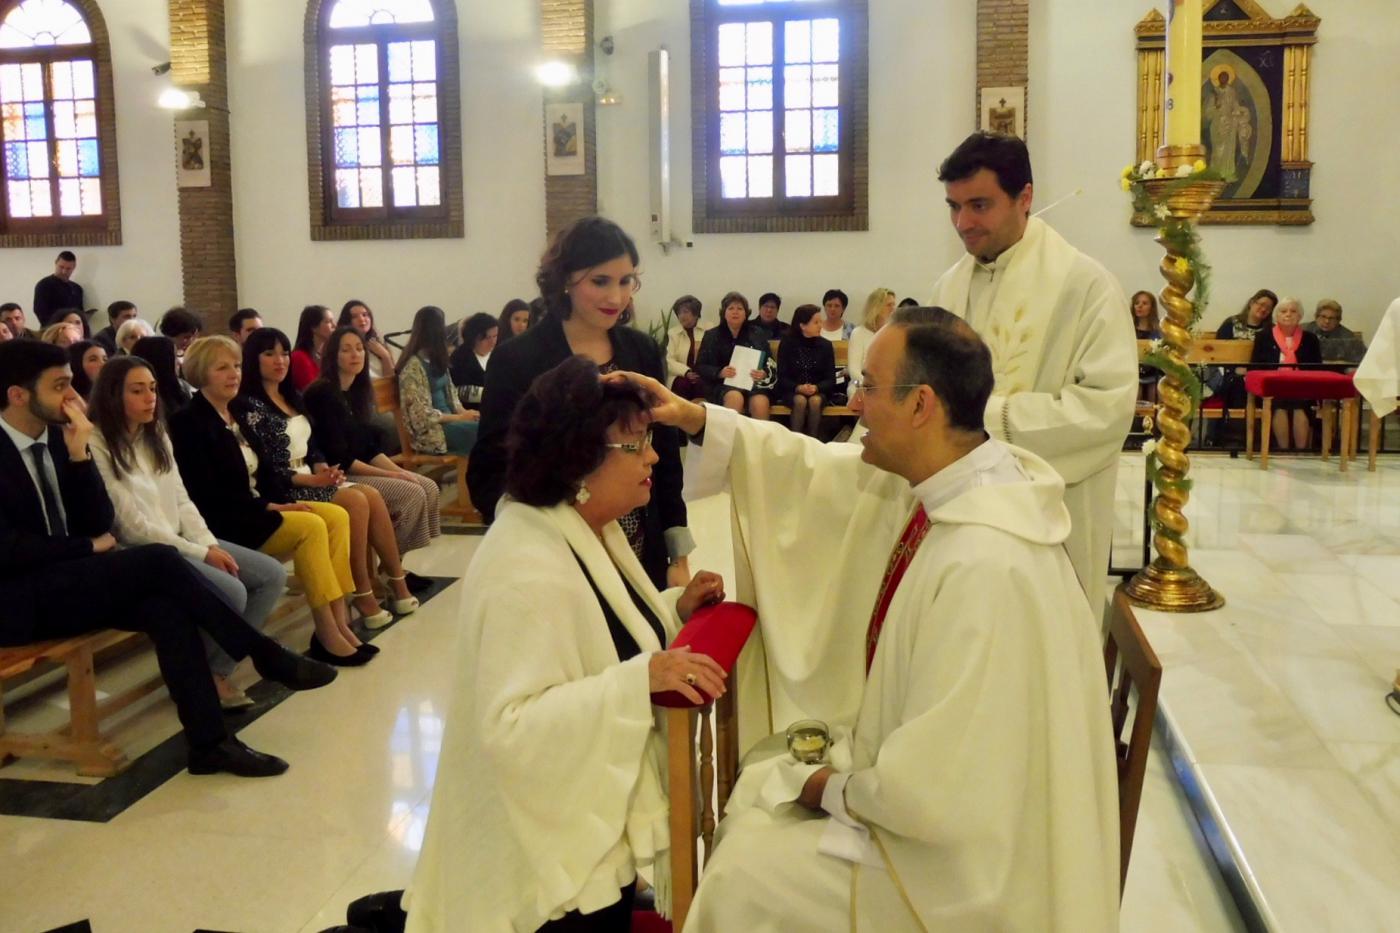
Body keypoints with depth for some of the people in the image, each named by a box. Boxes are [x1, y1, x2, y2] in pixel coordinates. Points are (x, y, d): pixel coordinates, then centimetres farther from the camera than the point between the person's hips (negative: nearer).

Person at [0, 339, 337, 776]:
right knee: (159, 562, -26)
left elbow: (99, 523, 4)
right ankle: (266, 656, -16)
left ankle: (209, 741, -25)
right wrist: (90, 546, -10)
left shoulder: (56, 437, 8)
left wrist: (79, 453, -7)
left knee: (166, 607, -24)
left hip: (67, 578, 7)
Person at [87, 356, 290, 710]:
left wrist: (211, 544, -5)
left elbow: (181, 501, 12)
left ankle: (217, 672, -4)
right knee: (231, 593, -28)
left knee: (272, 575, -8)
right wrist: (202, 553, -14)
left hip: (182, 541, 8)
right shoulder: (96, 447, -12)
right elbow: (132, 526, -15)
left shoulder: (156, 437, 14)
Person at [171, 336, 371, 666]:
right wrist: (268, 506, -17)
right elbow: (206, 495, -17)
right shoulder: (189, 422, -10)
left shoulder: (236, 415, 16)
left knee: (336, 516, -11)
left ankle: (340, 623, -15)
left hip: (253, 510, 8)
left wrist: (277, 502, -2)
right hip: (222, 524, -8)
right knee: (311, 527, -25)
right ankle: (327, 635, -21)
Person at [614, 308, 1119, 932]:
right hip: (932, 785, 8)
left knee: (748, 872, 0)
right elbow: (820, 473, 7)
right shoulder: (942, 481, -8)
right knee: (760, 784, 19)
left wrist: (839, 790, -14)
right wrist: (699, 420, 1)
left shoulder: (985, 569, -36)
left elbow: (939, 791, -32)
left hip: (962, 847, -8)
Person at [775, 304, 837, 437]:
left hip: (818, 391, 1)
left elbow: (831, 379, -1)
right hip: (792, 391, -1)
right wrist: (798, 388, -24)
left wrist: (816, 388, -22)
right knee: (800, 400, -34)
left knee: (815, 401, -33)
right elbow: (782, 377, -4)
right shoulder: (787, 344, -2)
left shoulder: (825, 345, 1)